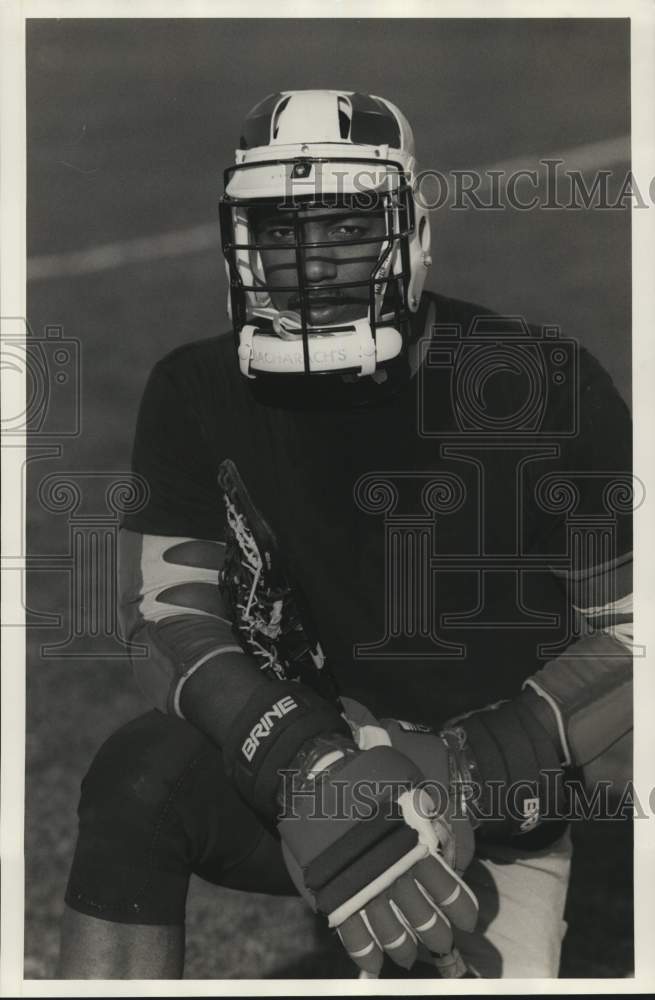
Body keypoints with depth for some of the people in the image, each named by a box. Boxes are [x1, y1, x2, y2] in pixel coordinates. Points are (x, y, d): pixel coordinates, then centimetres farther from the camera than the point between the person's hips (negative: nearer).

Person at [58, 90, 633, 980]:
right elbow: (168, 621, -11)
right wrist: (311, 766, -30)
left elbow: (628, 633, -10)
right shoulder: (200, 395, -2)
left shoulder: (544, 383, -9)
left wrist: (469, 771, -25)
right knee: (143, 776, -28)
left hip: (501, 812, 0)